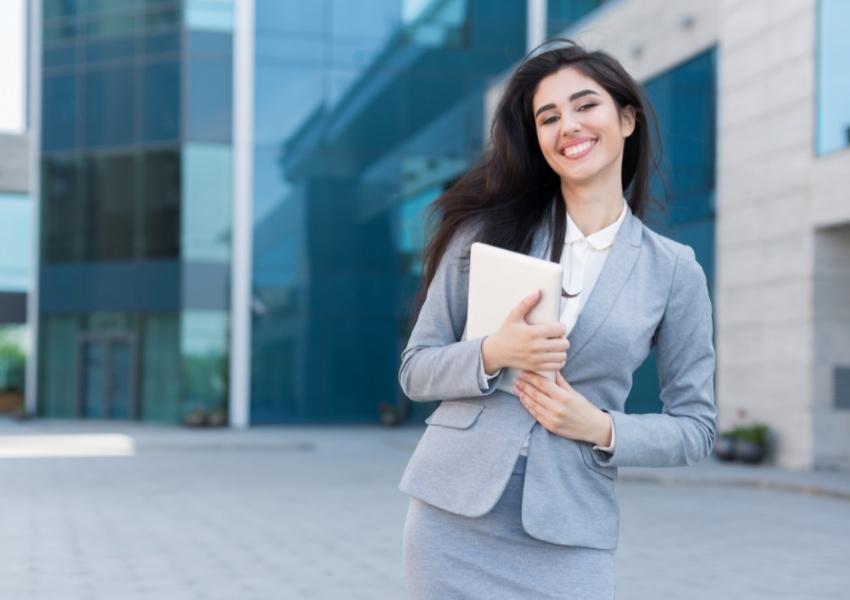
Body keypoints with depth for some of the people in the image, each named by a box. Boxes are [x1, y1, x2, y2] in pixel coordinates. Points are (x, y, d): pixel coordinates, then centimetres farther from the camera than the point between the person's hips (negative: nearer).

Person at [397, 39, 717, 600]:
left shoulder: (674, 270, 1)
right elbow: (417, 370, 3)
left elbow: (695, 425, 5)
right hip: (454, 515, 1)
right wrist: (491, 353, -15)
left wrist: (603, 429, -12)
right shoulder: (487, 230, 1)